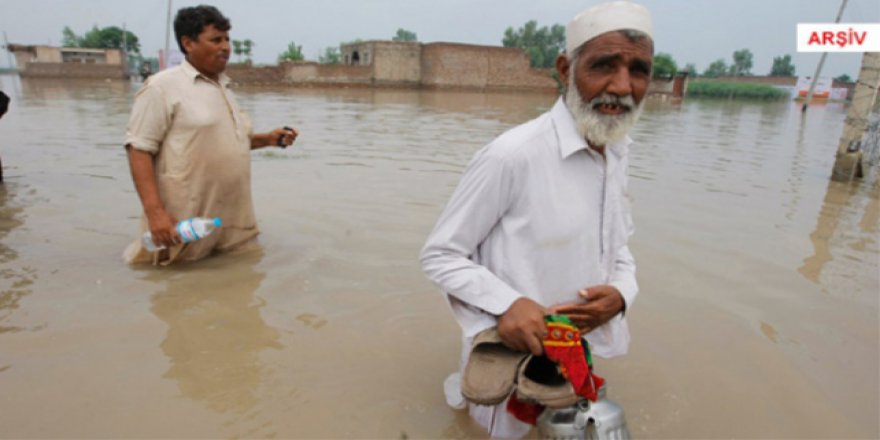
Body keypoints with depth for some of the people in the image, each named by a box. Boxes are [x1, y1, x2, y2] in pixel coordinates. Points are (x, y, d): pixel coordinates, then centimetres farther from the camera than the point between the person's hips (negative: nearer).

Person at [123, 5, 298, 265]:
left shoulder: (224, 88, 16)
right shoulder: (163, 86, -7)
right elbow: (139, 149, -12)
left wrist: (268, 139, 11)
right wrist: (155, 211, -23)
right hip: (186, 223, -7)